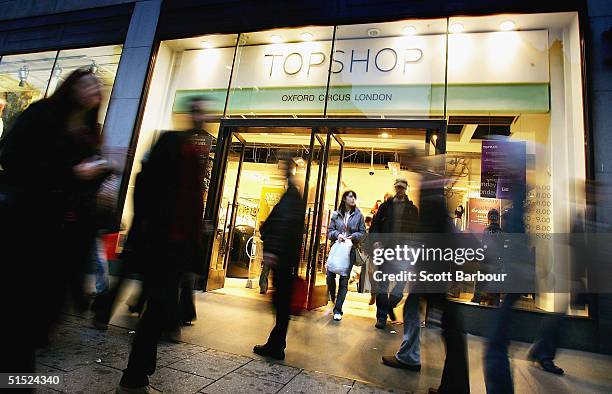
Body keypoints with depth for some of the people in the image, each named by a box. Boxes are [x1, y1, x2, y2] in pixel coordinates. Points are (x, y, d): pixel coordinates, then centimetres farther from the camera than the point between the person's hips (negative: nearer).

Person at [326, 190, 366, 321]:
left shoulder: (358, 215, 2)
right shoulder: (336, 214, 4)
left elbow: (362, 232, 5)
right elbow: (330, 231, 6)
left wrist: (353, 236, -12)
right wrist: (337, 234, -13)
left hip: (350, 250, -1)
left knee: (344, 279, -1)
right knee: (330, 275, -3)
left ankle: (338, 310, 8)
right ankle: (332, 297, 30)